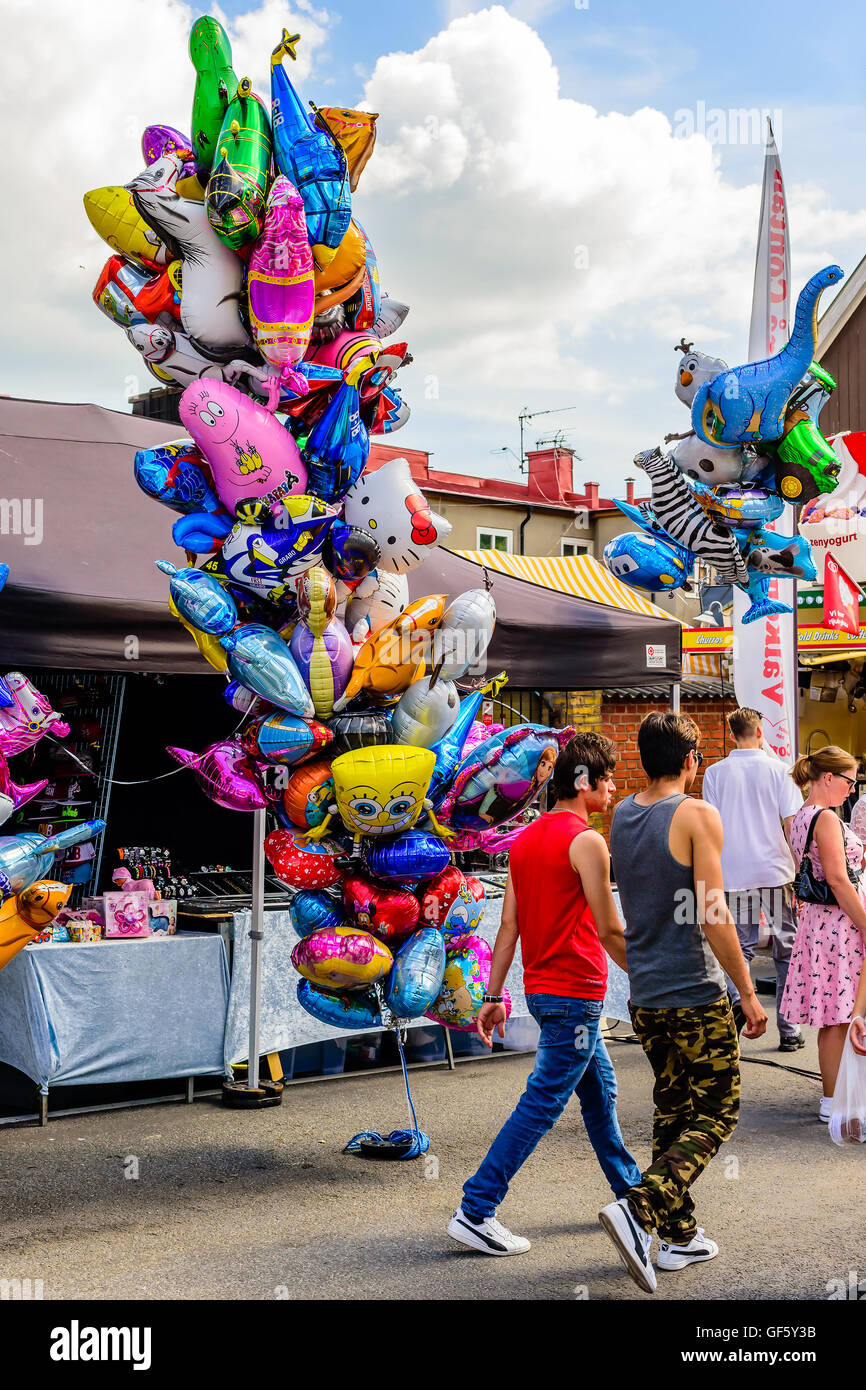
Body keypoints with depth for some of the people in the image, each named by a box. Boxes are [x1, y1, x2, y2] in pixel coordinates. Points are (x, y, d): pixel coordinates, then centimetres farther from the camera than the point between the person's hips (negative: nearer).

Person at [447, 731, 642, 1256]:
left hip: (543, 989, 9)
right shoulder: (586, 842, -16)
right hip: (575, 994, -9)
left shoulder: (526, 838, 9)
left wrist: (493, 996, 10)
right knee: (541, 1105, -4)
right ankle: (475, 1212, -3)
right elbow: (610, 931, -15)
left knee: (600, 1088, 21)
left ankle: (631, 1191, 34)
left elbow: (509, 925, 9)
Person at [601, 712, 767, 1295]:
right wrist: (749, 994, -10)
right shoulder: (698, 815, -13)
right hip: (694, 993, -7)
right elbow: (713, 917, -16)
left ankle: (679, 1235, 23)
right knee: (717, 1112, 4)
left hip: (643, 995, 7)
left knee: (673, 1109, 17)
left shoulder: (621, 815, 6)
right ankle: (638, 1209, -11)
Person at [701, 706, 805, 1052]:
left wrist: (714, 873, 12)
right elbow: (792, 824, -4)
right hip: (776, 871, -1)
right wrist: (797, 866, 7)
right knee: (786, 951, 9)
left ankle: (738, 995, -18)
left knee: (739, 946, 10)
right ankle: (789, 1030, 13)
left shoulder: (715, 773, 1)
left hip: (734, 874, 1)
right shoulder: (776, 768, -2)